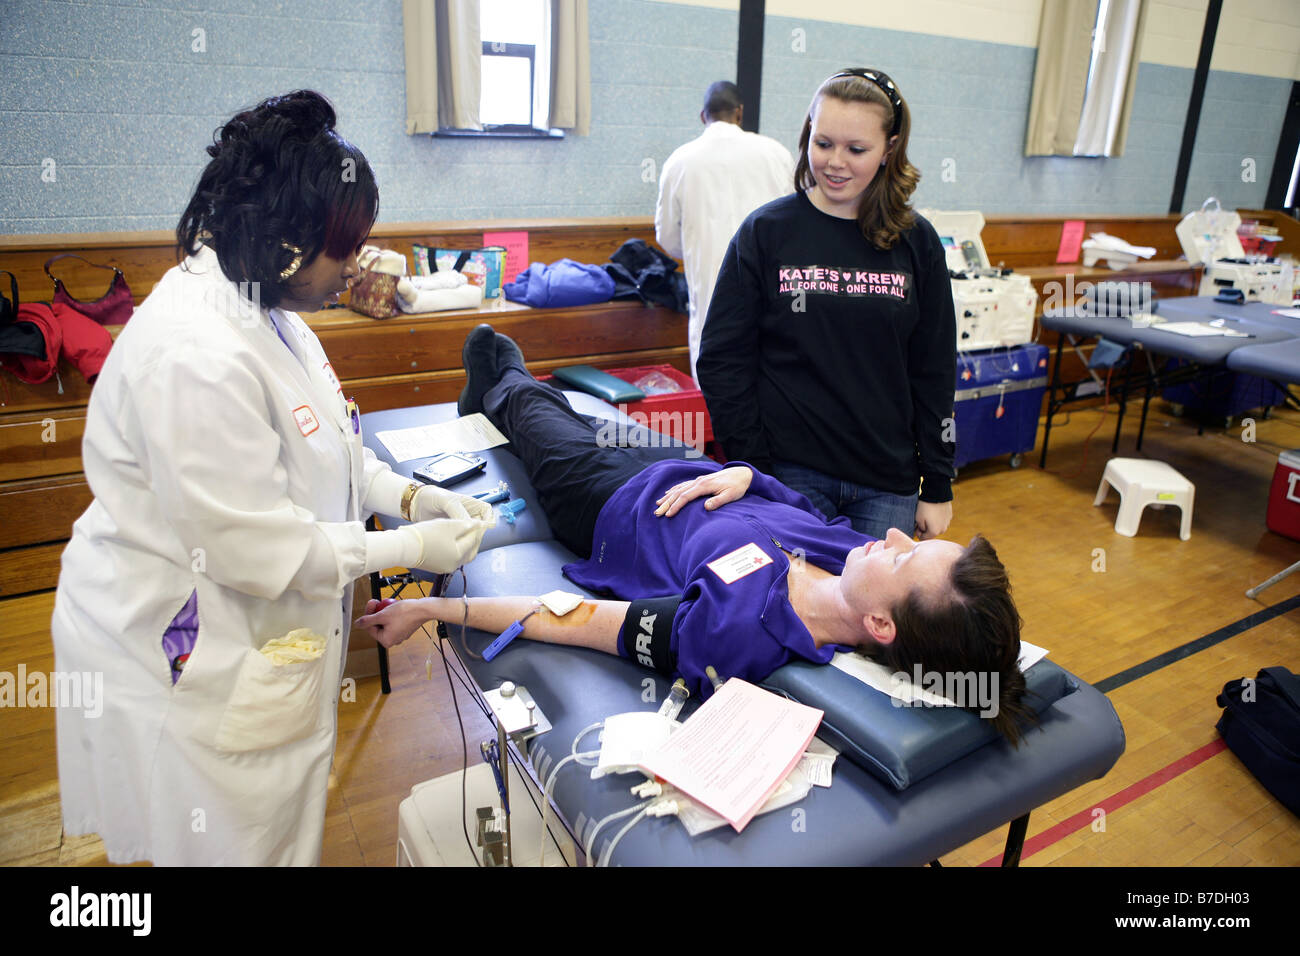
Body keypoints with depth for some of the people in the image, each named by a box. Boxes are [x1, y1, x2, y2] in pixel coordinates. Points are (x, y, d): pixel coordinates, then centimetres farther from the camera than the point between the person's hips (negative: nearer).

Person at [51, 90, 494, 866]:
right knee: (236, 839, 13)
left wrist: (408, 494, -4)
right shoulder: (195, 354, -31)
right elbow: (255, 548, -27)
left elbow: (316, 448, 11)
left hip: (258, 628, 9)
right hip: (186, 657, -9)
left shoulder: (265, 306, 1)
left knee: (282, 822, 24)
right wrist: (409, 548, -19)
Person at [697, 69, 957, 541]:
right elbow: (723, 360, -3)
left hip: (887, 485, 2)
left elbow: (934, 371, 6)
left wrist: (937, 485, 5)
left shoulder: (916, 241, 3)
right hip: (790, 475, -2)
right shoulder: (766, 231, -3)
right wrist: (751, 469, -8)